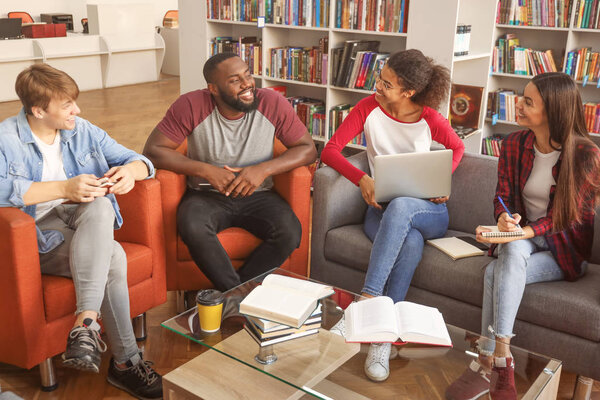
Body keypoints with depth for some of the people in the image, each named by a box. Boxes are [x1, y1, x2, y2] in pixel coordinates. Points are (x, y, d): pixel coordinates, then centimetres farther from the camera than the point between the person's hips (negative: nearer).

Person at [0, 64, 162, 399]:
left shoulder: (82, 130, 9)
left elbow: (139, 161, 10)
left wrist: (131, 171, -15)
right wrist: (64, 188, -27)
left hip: (87, 221, 5)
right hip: (39, 233, -4)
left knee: (100, 206, -33)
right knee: (113, 257, -30)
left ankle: (86, 322, -37)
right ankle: (126, 362, -21)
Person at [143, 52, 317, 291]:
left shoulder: (272, 103, -9)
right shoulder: (191, 106, -11)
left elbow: (307, 149, -5)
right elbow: (153, 150, -10)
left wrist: (263, 169, -20)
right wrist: (206, 170, -20)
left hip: (258, 196, 1)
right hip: (206, 194, -1)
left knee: (290, 232, -28)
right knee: (192, 228, -34)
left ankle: (231, 294, -9)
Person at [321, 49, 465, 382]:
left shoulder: (429, 119, -4)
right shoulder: (369, 108, -2)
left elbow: (457, 148, 16)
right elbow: (330, 150, -5)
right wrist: (362, 179, -21)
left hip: (428, 211, 0)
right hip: (382, 209, 0)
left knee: (400, 205, -38)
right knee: (410, 242, -35)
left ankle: (368, 298, -39)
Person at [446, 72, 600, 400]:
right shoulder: (513, 145, -1)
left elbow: (565, 215, -18)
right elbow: (503, 196, 3)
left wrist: (521, 232, -34)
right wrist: (506, 219, -22)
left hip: (566, 251, -3)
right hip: (522, 237, 4)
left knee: (496, 272, -30)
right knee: (513, 252, -33)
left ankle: (487, 364, -23)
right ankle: (500, 360, -30)